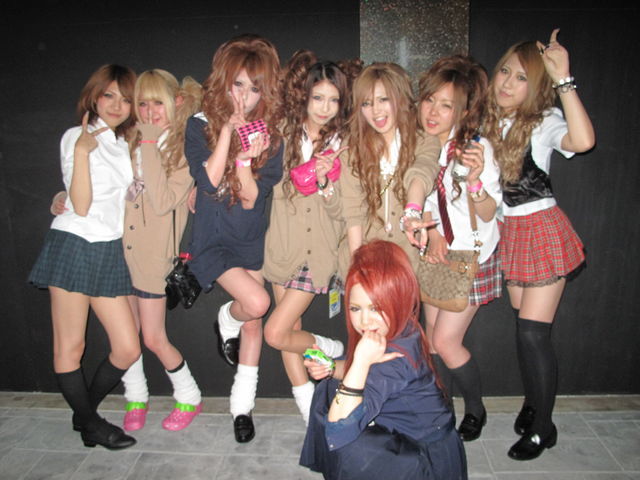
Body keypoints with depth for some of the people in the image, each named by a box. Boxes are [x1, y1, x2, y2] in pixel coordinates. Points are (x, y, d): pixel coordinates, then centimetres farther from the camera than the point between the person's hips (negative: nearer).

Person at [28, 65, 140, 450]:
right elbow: (81, 206, -12)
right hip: (74, 246, -5)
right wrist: (82, 150, -18)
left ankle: (86, 411, 25)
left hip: (111, 252, 6)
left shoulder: (126, 142, 16)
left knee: (128, 349, 3)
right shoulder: (76, 137, -2)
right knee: (70, 347, 3)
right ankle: (90, 424, 21)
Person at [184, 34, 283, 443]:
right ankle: (227, 320, 16)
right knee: (257, 302, -24)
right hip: (213, 239, -3)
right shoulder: (200, 126, -6)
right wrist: (228, 128, -20)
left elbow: (253, 198, -11)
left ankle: (243, 404, 27)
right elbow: (209, 178, -20)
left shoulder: (270, 136, -4)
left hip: (252, 239, 3)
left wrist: (244, 158, -27)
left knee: (254, 321, 8)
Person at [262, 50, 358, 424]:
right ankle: (311, 415, 28)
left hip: (319, 248, -3)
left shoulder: (343, 142, -3)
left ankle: (328, 348, 24)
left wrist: (325, 181, -22)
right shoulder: (285, 132, 3)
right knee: (291, 328, 10)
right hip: (284, 244, 4)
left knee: (276, 333, -8)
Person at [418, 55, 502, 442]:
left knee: (445, 341, -5)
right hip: (436, 253, 5)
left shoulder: (478, 149, -19)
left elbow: (488, 213, -16)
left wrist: (475, 179, -34)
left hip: (473, 255, -5)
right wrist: (433, 234, -10)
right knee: (433, 338, 10)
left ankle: (476, 409, 23)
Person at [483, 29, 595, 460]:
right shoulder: (484, 122, 5)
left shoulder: (544, 121, -10)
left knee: (533, 332, -4)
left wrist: (564, 79, -27)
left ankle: (543, 427, 16)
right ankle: (533, 402, 35)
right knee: (526, 328, 13)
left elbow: (583, 140, -31)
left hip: (542, 230, -4)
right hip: (508, 232, 5)